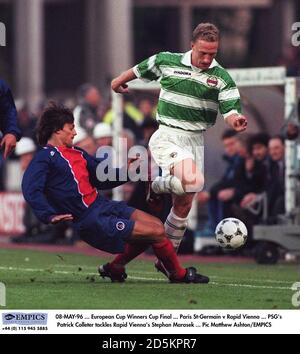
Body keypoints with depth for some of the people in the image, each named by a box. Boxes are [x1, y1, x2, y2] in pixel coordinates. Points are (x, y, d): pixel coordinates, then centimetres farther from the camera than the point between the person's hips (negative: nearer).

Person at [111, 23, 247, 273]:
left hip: (195, 140, 3)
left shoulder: (222, 78, -2)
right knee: (193, 180, -30)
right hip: (168, 136, -3)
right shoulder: (167, 62, -3)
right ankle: (159, 185, 3)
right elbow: (141, 70, 17)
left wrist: (236, 121, -34)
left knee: (184, 204, 8)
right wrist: (119, 81, 33)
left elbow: (231, 112, -10)